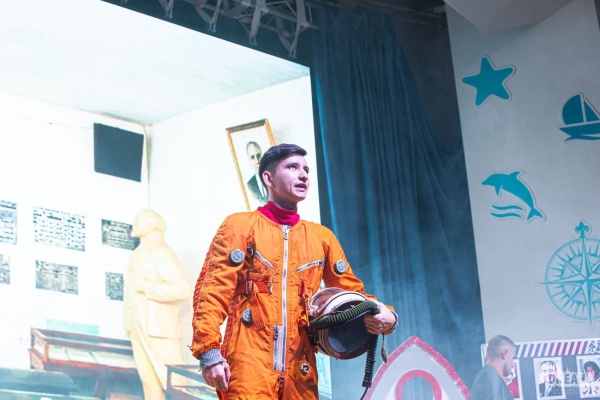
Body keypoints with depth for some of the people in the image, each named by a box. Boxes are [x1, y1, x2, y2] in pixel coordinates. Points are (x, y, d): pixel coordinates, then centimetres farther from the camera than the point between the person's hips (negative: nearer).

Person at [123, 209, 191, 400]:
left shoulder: (161, 254, -11)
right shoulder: (139, 255, 16)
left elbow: (181, 289, -21)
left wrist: (146, 288, -19)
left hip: (158, 326, -8)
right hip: (140, 327, 8)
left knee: (169, 378, -9)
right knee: (149, 377, 7)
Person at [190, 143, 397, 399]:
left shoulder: (322, 236, 20)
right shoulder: (240, 225, 7)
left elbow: (351, 291, 17)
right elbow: (212, 289, -1)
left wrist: (384, 315, -6)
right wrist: (209, 352, -14)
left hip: (299, 370, 4)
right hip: (249, 366, -4)